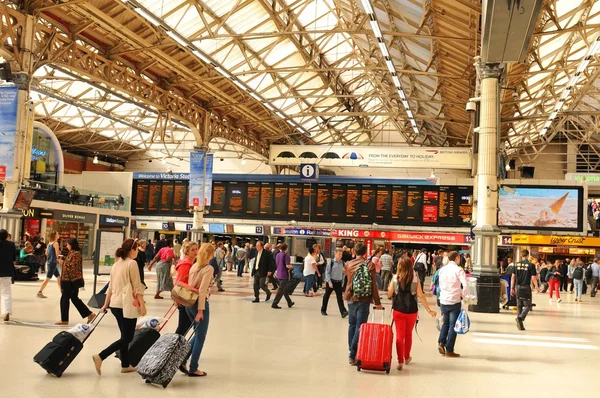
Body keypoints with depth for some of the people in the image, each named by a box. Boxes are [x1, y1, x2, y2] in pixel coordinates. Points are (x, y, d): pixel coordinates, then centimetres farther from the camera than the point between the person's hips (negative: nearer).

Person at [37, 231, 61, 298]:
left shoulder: (49, 243, 11)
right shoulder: (56, 243, -13)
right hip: (53, 263, -9)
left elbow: (46, 253, 16)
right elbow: (57, 254, -14)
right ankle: (40, 292, -3)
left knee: (58, 277, 15)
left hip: (49, 262, 9)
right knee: (47, 279, -5)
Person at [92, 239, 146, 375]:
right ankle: (100, 357, -15)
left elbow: (111, 286, 16)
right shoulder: (132, 263, -10)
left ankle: (125, 365, 23)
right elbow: (137, 286, -14)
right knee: (127, 338, -3)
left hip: (115, 304, 8)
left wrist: (106, 304, 19)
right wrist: (142, 304, -14)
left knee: (124, 336, 17)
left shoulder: (116, 264, 13)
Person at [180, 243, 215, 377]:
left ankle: (182, 360, 14)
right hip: (199, 303, -8)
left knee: (197, 334, 20)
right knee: (200, 337, 5)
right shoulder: (208, 269, -14)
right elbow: (202, 290, -20)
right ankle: (193, 369, 10)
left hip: (189, 302, 8)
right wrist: (200, 310, -20)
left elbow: (190, 285, 10)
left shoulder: (194, 266, 9)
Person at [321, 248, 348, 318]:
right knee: (326, 296, 10)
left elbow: (343, 273, 12)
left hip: (339, 282, 3)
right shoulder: (331, 262, -8)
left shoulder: (342, 263, 3)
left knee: (340, 297, -5)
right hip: (331, 282, -3)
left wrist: (342, 282, 9)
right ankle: (323, 310, 25)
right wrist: (329, 282, -15)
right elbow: (327, 273, -9)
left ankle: (343, 312, -12)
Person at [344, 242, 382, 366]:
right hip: (363, 300, -4)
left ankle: (351, 352, 19)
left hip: (351, 298, 5)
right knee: (360, 327, -3)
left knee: (352, 325, 14)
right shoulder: (369, 265, -8)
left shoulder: (348, 264, 4)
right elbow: (373, 285, -10)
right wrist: (377, 302, -6)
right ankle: (353, 354, -9)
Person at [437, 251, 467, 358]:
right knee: (453, 325, 4)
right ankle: (449, 350, 6)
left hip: (443, 300, 5)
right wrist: (462, 296, -4)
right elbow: (465, 286, -20)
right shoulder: (458, 270, -11)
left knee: (446, 322, 22)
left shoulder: (442, 269, 4)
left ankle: (441, 342, 7)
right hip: (455, 301, -5)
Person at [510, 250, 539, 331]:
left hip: (518, 287, 4)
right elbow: (533, 278, -9)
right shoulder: (531, 265, -7)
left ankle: (520, 324, 15)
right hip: (526, 287, -4)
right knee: (527, 305, 4)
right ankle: (520, 318, -19)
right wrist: (537, 287, 6)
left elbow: (513, 277, 4)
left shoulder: (517, 264, 4)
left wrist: (512, 288, 9)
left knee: (519, 305, 13)